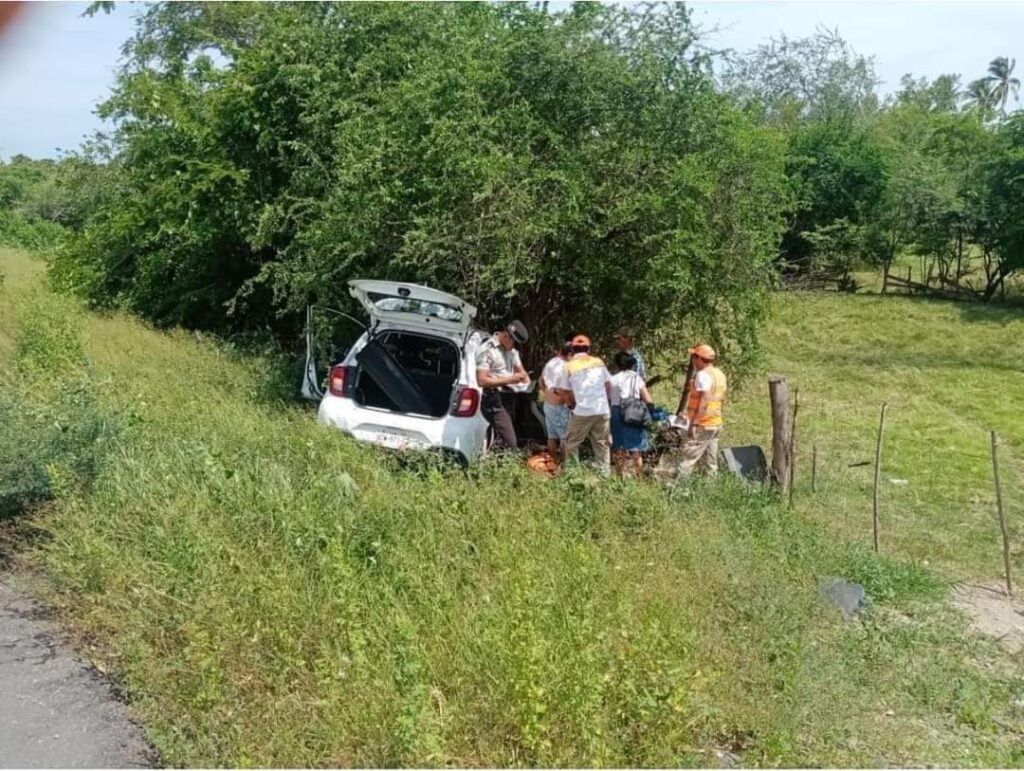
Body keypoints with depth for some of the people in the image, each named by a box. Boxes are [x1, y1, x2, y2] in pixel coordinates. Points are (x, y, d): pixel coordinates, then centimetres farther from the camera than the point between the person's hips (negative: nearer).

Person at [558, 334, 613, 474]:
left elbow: (568, 394, 4)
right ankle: (605, 473, 11)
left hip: (582, 412, -3)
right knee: (602, 444, 12)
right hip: (603, 410, 3)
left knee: (571, 444, 10)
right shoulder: (598, 362, 8)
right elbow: (609, 386, 9)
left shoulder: (569, 366, 1)